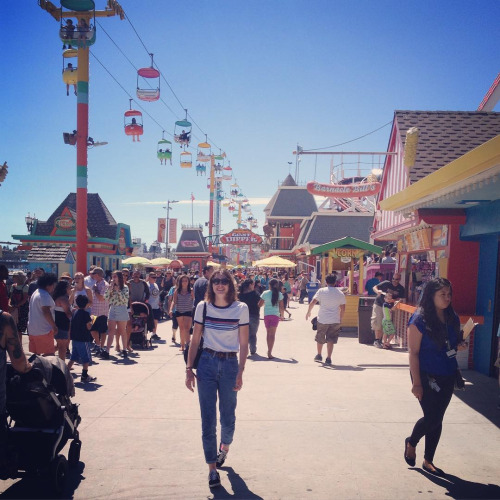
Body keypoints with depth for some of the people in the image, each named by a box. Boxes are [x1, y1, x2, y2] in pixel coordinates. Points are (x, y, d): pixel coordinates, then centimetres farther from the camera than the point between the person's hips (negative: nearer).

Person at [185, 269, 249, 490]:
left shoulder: (241, 309, -5)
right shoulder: (203, 307, -1)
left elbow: (244, 344, -2)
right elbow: (195, 341, 3)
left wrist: (240, 373, -7)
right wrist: (189, 368, -1)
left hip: (230, 364, 0)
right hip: (207, 363, 1)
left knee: (228, 416, 12)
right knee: (208, 419, 2)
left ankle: (224, 447, 43)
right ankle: (212, 468, 14)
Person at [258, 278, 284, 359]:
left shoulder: (265, 293, -2)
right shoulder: (279, 294, -2)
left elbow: (260, 305, 2)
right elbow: (281, 306, -2)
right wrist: (282, 315, 13)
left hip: (266, 315, 1)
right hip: (275, 315, -1)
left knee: (268, 333, 16)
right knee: (272, 334, -2)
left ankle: (269, 351, 23)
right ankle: (270, 352, -12)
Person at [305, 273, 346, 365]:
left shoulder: (321, 291, -2)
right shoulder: (340, 293, 3)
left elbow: (312, 302, -6)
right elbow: (343, 308, 5)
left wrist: (308, 312, 6)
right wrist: (340, 319, 17)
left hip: (322, 320, 0)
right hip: (335, 320, 1)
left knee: (320, 339, 17)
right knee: (331, 340, 5)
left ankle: (319, 355, 30)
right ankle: (328, 358, 1)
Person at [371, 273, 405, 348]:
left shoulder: (401, 289, -1)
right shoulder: (386, 283, -7)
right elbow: (374, 287, -4)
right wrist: (377, 291, -27)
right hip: (378, 305, -2)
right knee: (377, 323, -7)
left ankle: (379, 340, 11)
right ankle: (377, 340, 1)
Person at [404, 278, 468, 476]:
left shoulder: (452, 318, 4)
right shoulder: (420, 319, -15)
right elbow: (413, 352, -15)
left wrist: (459, 347, -5)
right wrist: (416, 383, -17)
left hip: (447, 376, 6)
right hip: (427, 376, -6)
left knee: (436, 419, 11)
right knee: (432, 418, -5)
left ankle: (428, 461, 26)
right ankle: (411, 442, 26)